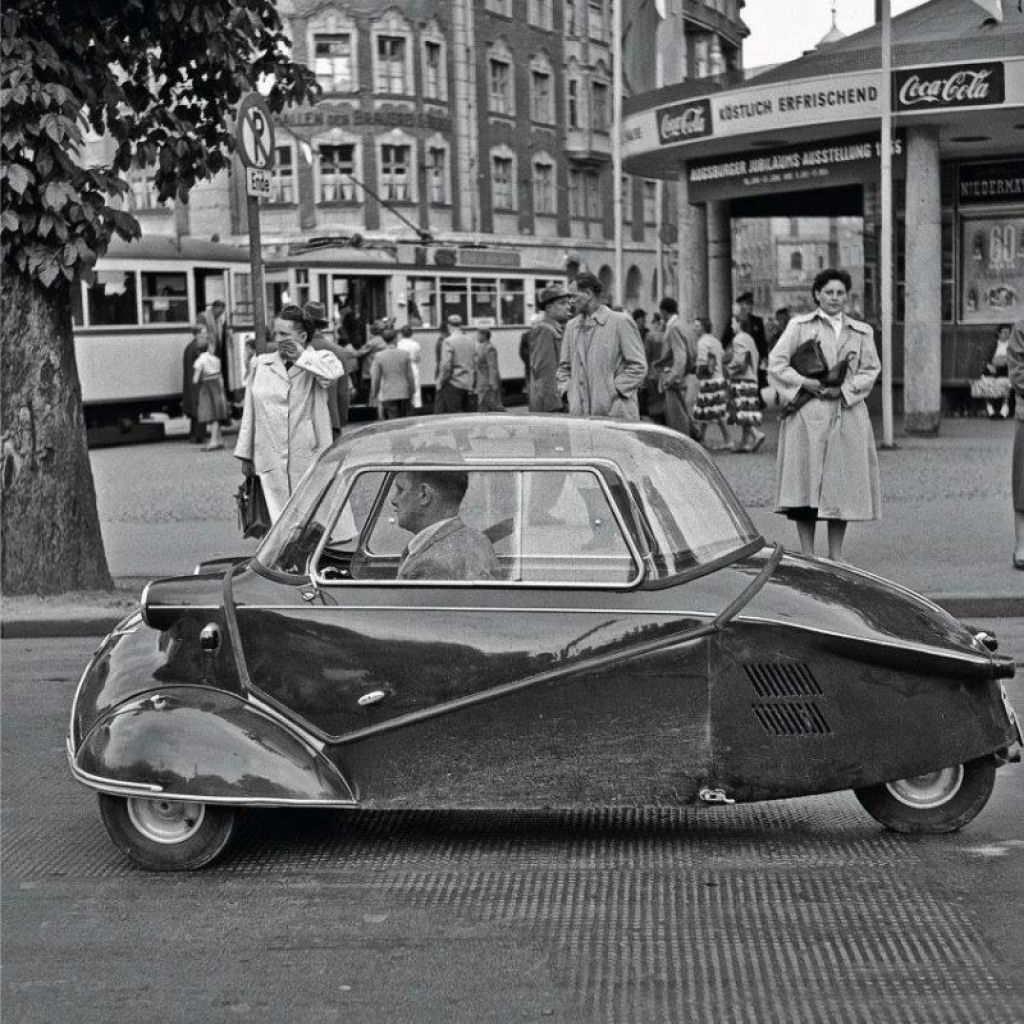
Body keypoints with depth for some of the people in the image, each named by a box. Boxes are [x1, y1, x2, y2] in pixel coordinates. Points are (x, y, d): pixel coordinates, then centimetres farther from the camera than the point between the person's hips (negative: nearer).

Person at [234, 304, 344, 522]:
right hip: (270, 462, 3)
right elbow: (249, 413, 15)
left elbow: (334, 371, -25)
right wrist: (245, 455, 14)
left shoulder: (316, 362, 0)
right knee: (278, 519, -2)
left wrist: (301, 357, -17)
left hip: (309, 459, -2)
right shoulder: (260, 364, 11)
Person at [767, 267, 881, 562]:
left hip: (847, 413, 3)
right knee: (806, 480, -5)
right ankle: (807, 554, 1)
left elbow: (870, 370, 9)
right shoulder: (799, 326, 6)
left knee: (842, 482, 2)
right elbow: (776, 363, 1)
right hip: (808, 415, -3)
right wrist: (806, 383, -11)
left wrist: (844, 389, -6)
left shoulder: (861, 332, 14)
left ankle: (835, 554, 11)